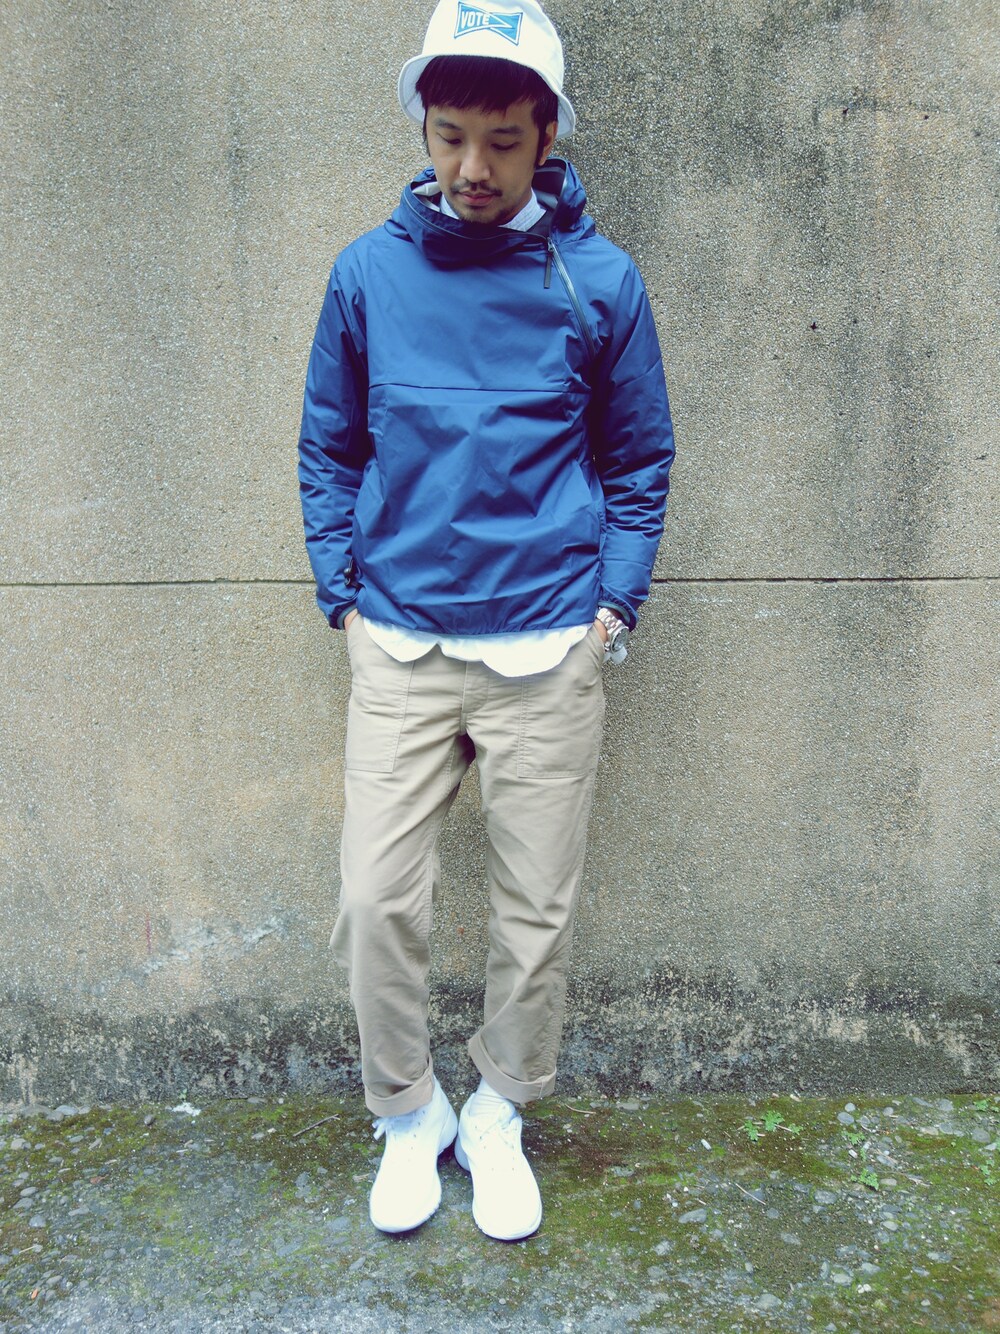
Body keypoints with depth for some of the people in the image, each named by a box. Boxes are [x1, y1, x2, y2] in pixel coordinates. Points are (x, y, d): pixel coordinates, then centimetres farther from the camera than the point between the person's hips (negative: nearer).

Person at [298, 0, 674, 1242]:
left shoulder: (598, 279, 0)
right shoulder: (368, 272, 3)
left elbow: (639, 458, 8)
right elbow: (328, 448, 11)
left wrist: (613, 603, -1)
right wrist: (343, 592, 3)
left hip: (548, 651, 0)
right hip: (400, 647, 1)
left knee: (535, 911, 8)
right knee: (377, 902, 0)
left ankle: (498, 1114, 33)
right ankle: (408, 1115, 27)